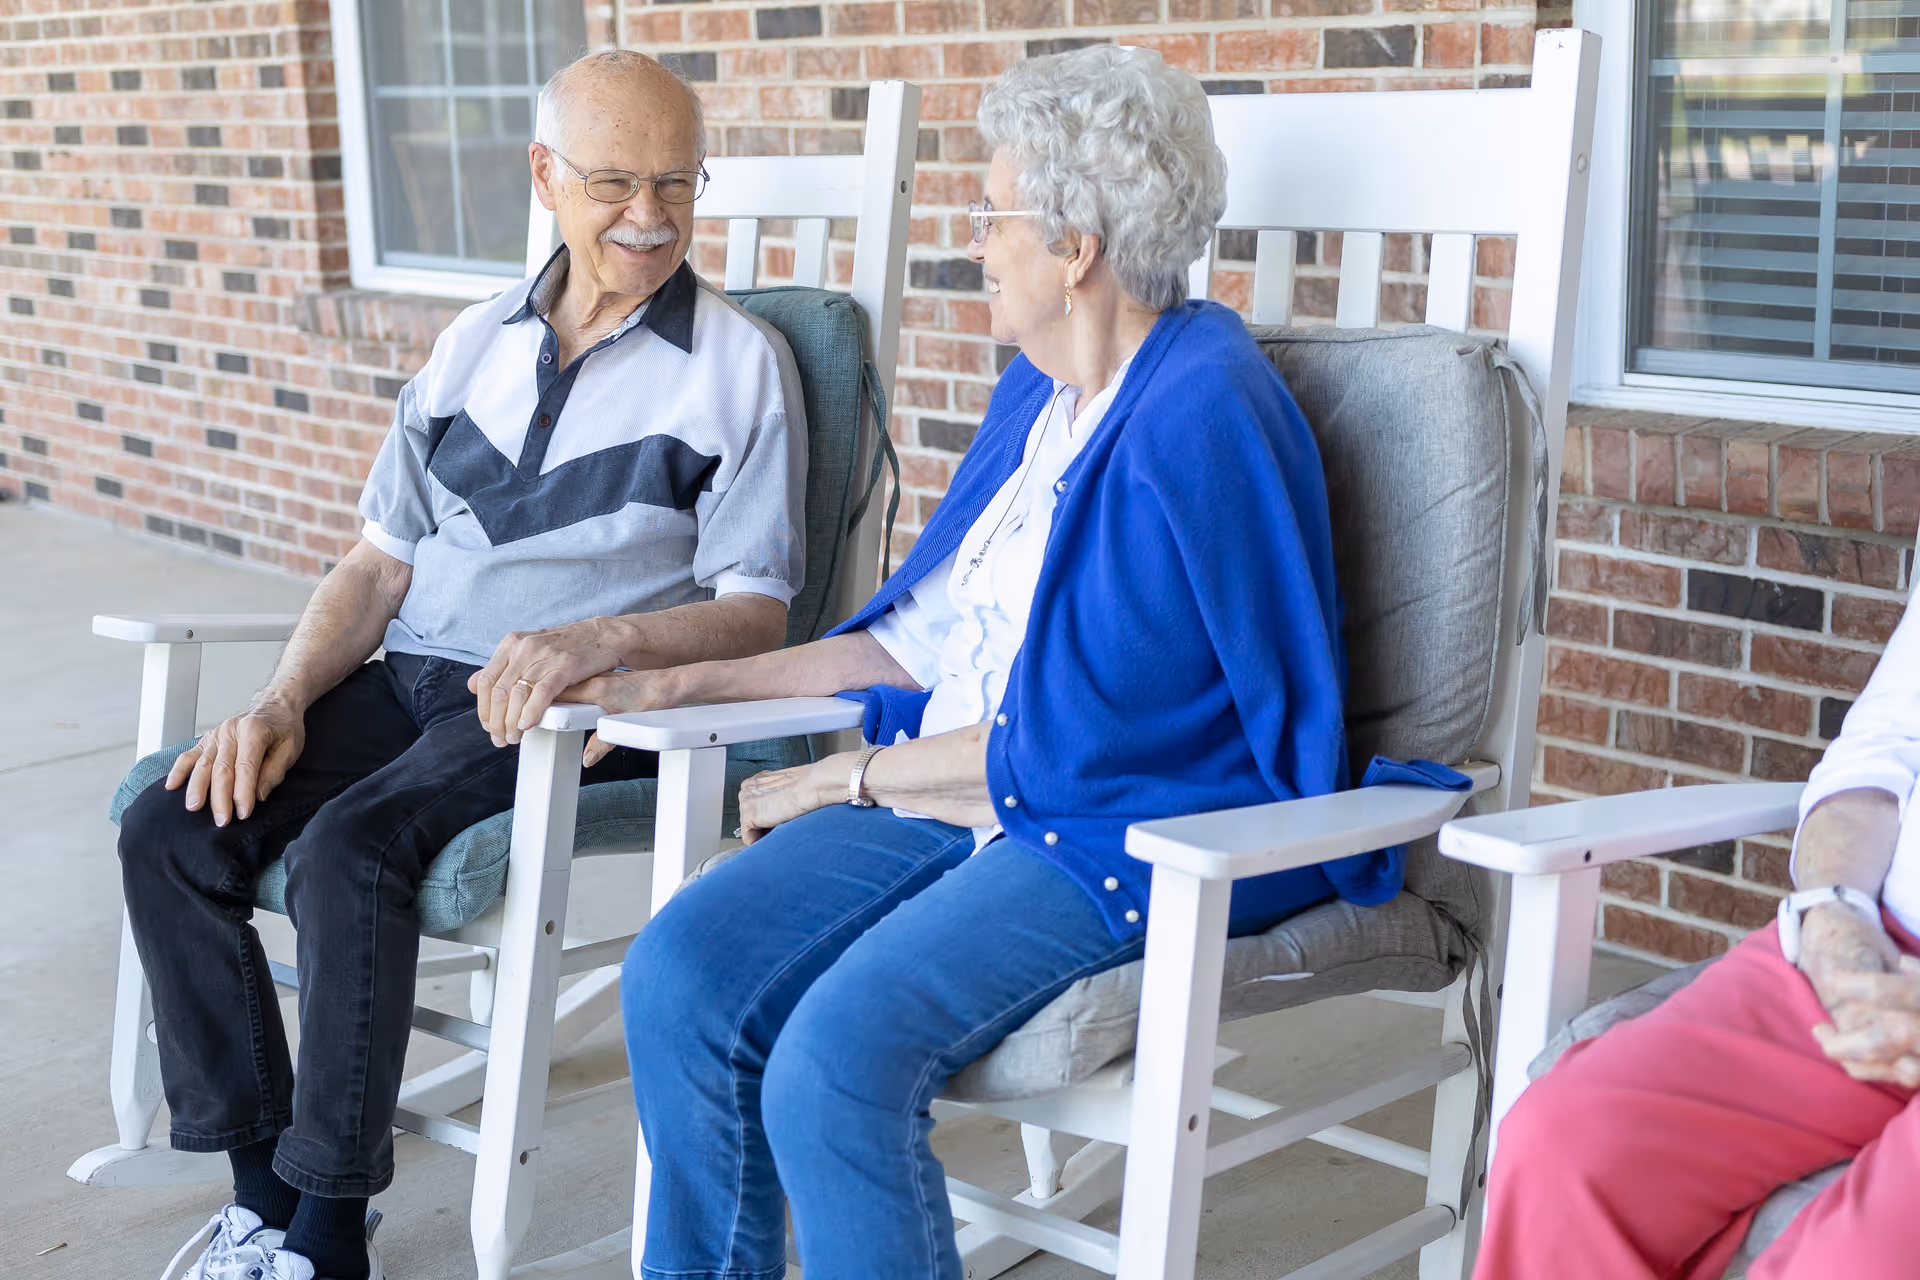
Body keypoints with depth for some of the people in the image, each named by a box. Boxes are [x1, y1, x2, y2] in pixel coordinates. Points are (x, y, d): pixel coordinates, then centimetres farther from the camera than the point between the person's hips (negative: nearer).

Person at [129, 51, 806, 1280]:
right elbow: (381, 562, 15)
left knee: (351, 851, -30)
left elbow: (754, 613, -6)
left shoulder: (740, 362, -2)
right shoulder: (478, 341, 15)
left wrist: (600, 638, -26)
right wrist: (283, 700, -2)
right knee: (171, 832, -13)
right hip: (407, 675, 6)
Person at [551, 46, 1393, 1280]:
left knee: (835, 1060, -28)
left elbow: (1080, 742, -18)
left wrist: (849, 780, -5)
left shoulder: (1198, 421, -16)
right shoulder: (1040, 390, 14)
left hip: (1137, 833, -9)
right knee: (681, 972, -11)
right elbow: (929, 634, 20)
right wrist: (687, 683, 17)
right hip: (958, 798, 9)